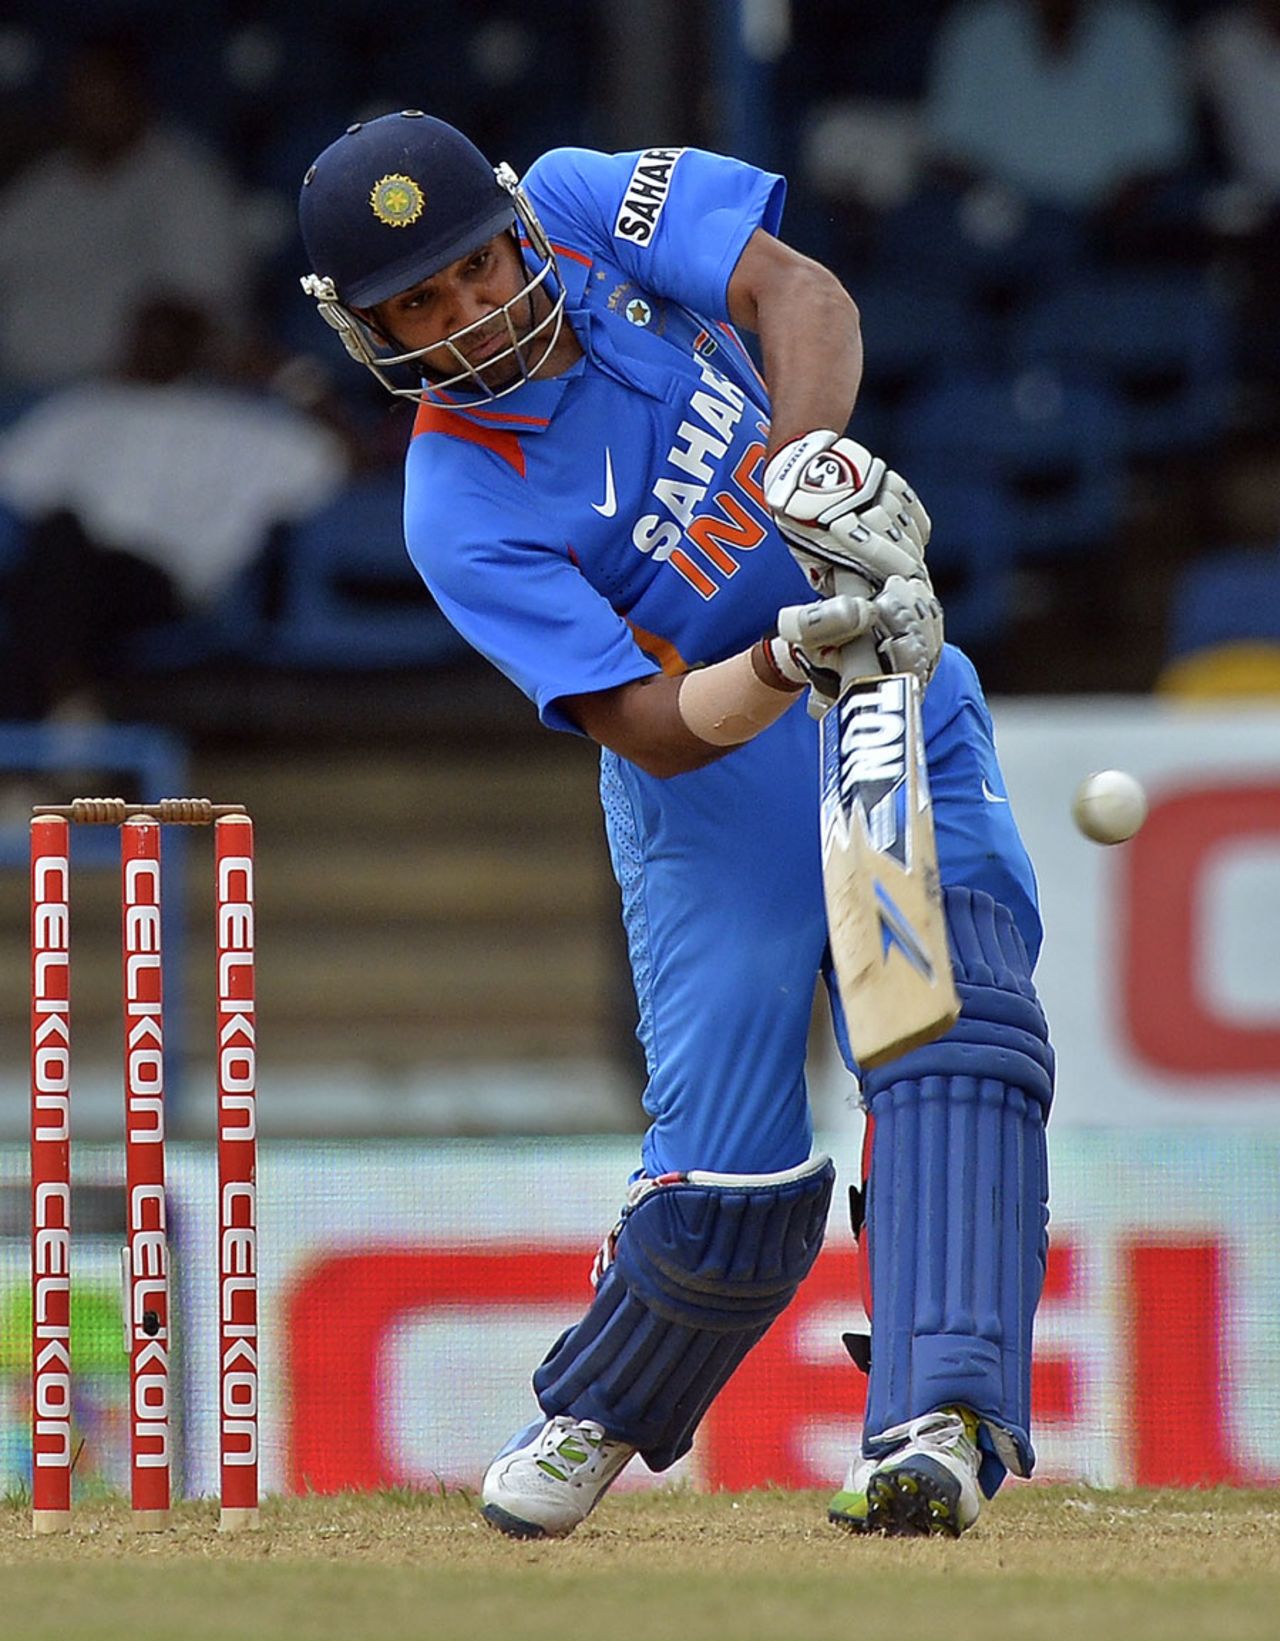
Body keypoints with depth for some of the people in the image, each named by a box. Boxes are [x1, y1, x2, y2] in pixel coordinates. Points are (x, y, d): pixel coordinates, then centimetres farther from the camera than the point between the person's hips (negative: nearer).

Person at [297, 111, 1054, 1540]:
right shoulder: (460, 516, -17)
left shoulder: (587, 206, -6)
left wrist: (809, 454, -36)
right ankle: (600, 1416, 21)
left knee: (955, 1030, -20)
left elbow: (799, 293, -18)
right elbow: (655, 730, -24)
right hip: (714, 780, -3)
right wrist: (789, 659, -43)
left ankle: (939, 1421, -30)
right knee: (733, 1179, -9)